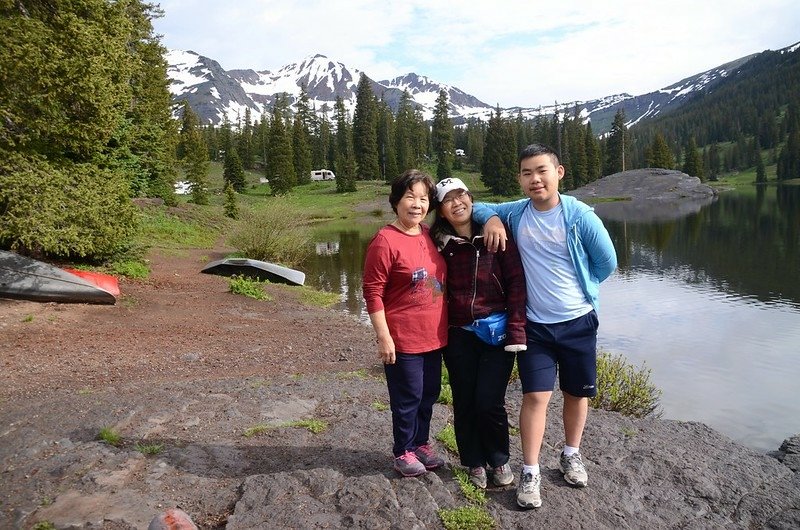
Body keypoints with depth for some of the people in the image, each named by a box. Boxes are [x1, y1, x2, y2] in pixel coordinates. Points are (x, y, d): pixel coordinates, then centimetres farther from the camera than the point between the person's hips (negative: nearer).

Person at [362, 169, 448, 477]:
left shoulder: (429, 235, 5)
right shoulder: (385, 240, -16)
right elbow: (372, 292, -16)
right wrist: (383, 337, -17)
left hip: (434, 335, 7)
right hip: (403, 339, -7)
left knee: (429, 394, 19)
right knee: (408, 397, 8)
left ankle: (421, 443, 39)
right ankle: (404, 452, 29)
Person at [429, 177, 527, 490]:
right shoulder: (441, 244, 1)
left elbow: (516, 283, -7)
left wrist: (516, 332, -12)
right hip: (458, 335, 2)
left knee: (489, 402, -3)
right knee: (464, 403, 9)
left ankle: (499, 460, 24)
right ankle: (474, 462, 31)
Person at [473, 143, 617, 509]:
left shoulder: (579, 215, -12)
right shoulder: (516, 213, -3)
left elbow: (606, 262, -3)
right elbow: (478, 208, 11)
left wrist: (579, 288, 1)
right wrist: (492, 218, -10)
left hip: (578, 321, 0)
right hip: (534, 324, 1)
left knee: (577, 392, 14)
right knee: (536, 395, -5)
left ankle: (571, 455, 37)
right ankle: (530, 472, 8)